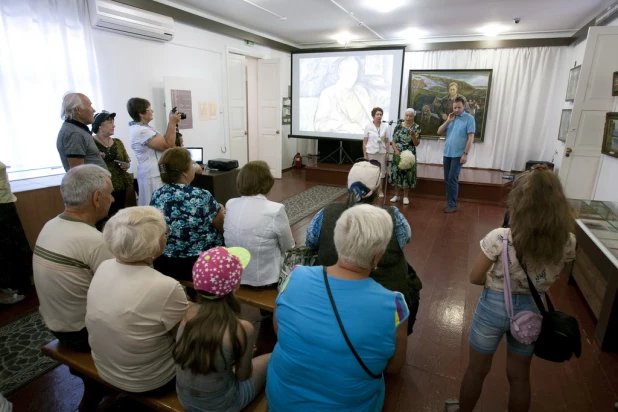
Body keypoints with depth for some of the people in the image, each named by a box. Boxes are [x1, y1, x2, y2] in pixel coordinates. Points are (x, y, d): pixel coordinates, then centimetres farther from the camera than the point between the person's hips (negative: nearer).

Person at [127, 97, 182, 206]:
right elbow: (167, 145, -22)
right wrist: (172, 123, -14)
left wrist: (172, 123, 10)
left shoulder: (142, 127, 14)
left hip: (155, 173, 11)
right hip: (154, 175, -11)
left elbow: (163, 141, 18)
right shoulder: (141, 131, -20)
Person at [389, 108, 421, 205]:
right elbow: (393, 141, 2)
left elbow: (416, 144, -6)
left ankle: (405, 196, 16)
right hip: (398, 154, 2)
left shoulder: (416, 127, -2)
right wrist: (396, 150, -13)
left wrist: (413, 135, -22)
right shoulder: (398, 126, 2)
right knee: (396, 173, 5)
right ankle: (396, 195, 19)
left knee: (407, 174, 3)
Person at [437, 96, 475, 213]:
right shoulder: (451, 118, 12)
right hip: (447, 153, 6)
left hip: (458, 154, -6)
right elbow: (439, 132, 7)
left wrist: (465, 154, -16)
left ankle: (452, 205, 2)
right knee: (447, 180, 9)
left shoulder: (469, 118, -6)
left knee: (452, 179, -7)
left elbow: (471, 138, -10)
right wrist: (448, 121, -5)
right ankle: (449, 202, 19)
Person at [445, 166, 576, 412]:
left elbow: (475, 278, -14)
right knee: (519, 375, 25)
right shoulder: (567, 242, -14)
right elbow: (550, 278, 3)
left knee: (476, 370, 20)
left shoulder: (499, 238, -27)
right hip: (532, 309, 4)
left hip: (494, 306, -3)